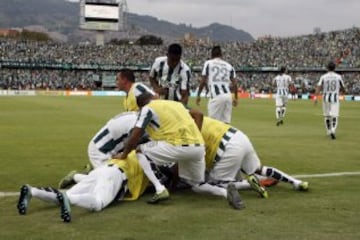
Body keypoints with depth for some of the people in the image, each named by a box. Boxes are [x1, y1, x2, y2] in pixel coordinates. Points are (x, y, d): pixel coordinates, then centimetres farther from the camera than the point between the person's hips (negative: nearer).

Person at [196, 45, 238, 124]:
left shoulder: (208, 63, 7)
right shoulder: (228, 65, 16)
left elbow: (203, 81, 1)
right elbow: (234, 83, 12)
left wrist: (198, 95, 9)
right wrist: (235, 97, 21)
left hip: (216, 96, -4)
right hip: (228, 95, 4)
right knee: (226, 122, 8)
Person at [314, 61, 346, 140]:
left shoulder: (323, 77, 1)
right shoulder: (338, 77, 1)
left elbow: (318, 87, -12)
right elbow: (343, 89, 7)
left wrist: (315, 97, -19)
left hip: (325, 98, 2)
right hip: (335, 98, -2)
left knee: (327, 116, 17)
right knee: (334, 116, -4)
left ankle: (329, 132, 27)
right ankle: (333, 131, -27)